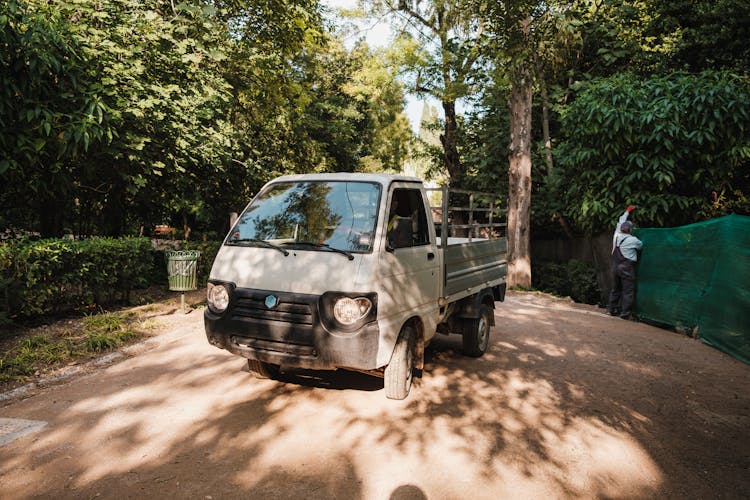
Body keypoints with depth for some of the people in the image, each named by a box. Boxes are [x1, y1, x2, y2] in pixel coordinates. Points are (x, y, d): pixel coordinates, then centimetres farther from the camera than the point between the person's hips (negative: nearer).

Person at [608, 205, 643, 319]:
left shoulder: (616, 235, 2)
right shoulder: (633, 240, -11)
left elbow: (620, 222, 18)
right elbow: (641, 245, 11)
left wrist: (627, 211, 30)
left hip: (615, 267, 6)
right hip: (627, 268, -6)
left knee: (616, 289, 16)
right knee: (628, 291, -3)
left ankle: (612, 309, 21)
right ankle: (625, 313, -6)